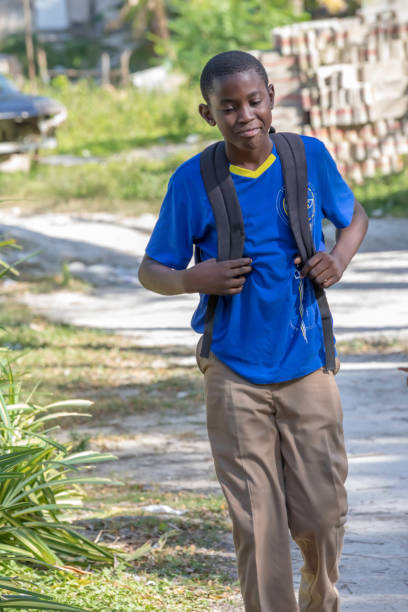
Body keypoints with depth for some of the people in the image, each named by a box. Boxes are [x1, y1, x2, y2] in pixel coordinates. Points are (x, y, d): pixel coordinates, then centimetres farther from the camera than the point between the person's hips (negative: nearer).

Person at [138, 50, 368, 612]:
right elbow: (150, 271, 2)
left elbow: (353, 215, 16)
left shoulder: (310, 157, -2)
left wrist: (340, 259, -5)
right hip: (235, 375, -1)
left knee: (322, 512, 6)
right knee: (256, 520, -2)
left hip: (307, 365, 2)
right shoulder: (192, 182, -7)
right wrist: (192, 280, -20)